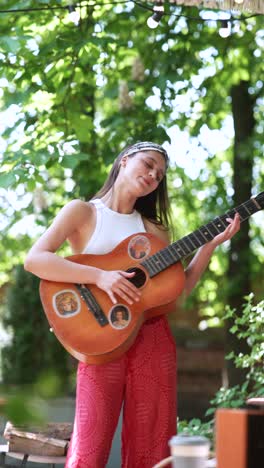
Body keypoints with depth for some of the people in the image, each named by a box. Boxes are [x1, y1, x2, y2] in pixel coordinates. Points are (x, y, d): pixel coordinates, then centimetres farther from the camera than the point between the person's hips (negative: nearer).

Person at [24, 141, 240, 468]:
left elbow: (180, 286, 12)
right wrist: (99, 276, -19)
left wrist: (212, 243, 2)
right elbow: (34, 259, -10)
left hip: (154, 339, 5)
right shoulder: (82, 212, 3)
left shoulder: (153, 229, 17)